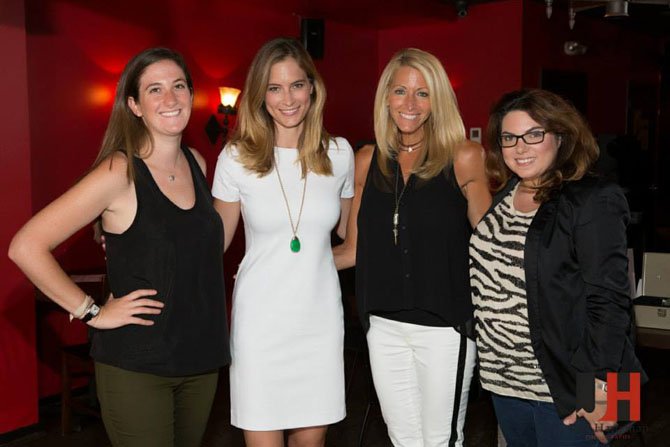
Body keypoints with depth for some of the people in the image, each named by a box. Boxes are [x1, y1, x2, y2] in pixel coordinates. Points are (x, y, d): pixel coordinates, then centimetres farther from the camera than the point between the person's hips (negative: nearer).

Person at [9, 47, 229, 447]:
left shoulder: (196, 163, 4)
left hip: (202, 357, 6)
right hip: (135, 366, -6)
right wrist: (91, 312, -14)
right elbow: (26, 247, -18)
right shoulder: (119, 173, -15)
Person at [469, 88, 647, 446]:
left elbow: (608, 300, -17)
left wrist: (598, 386, -21)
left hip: (563, 387, -6)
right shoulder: (501, 198, 9)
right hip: (504, 381, 7)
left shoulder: (592, 202, -12)